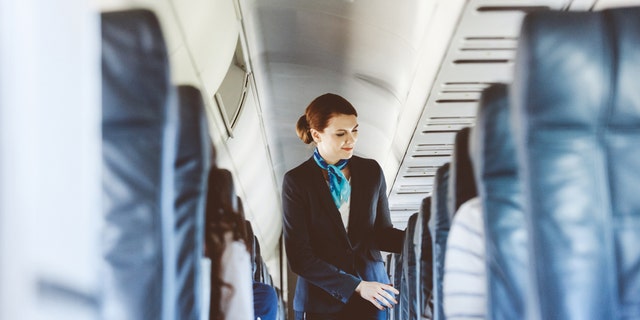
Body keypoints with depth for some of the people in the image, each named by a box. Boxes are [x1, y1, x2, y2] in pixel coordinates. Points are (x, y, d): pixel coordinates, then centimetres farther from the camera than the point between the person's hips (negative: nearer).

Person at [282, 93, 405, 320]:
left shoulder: (371, 172, 3)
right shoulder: (296, 181, -6)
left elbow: (382, 233, 9)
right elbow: (298, 256, -9)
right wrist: (356, 286, -14)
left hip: (372, 300, 2)